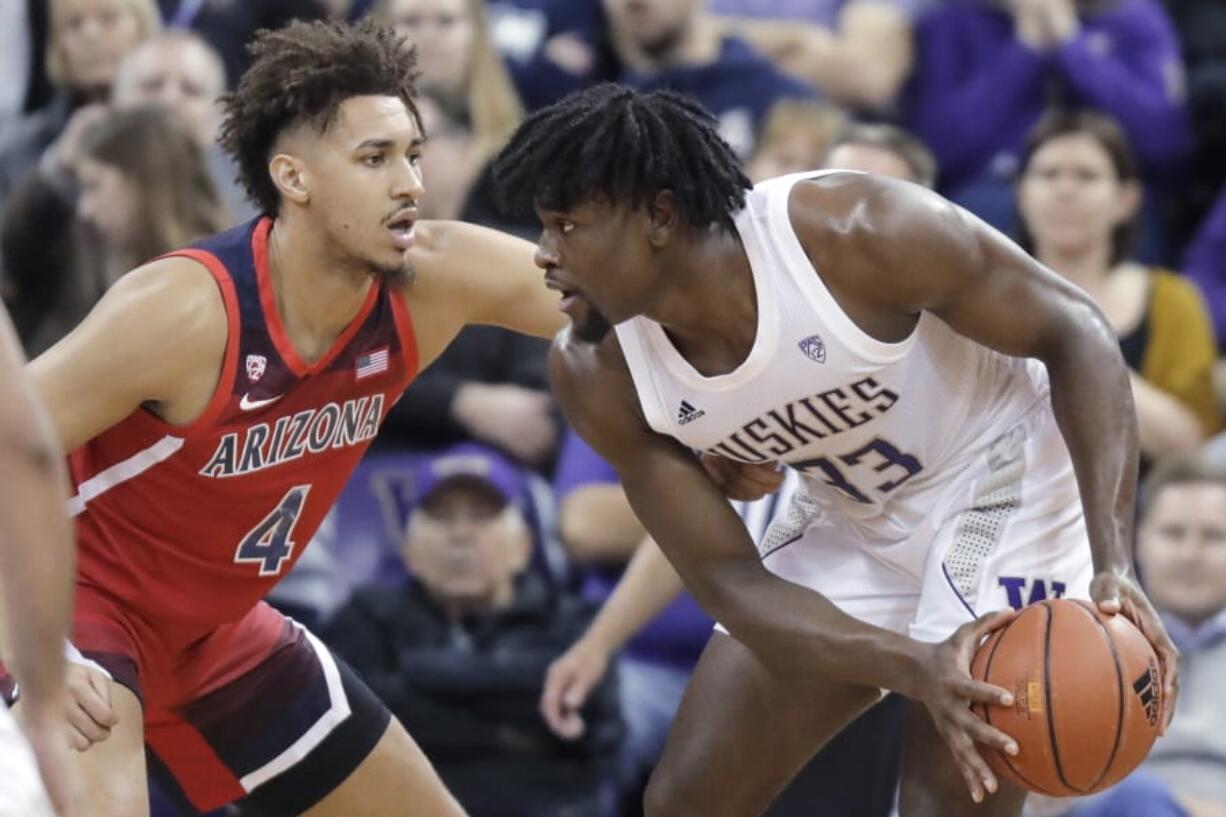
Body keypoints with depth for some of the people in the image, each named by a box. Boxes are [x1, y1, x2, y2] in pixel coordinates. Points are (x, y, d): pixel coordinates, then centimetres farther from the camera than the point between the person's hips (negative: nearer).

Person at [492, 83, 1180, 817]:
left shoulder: (849, 232, -32)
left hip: (1006, 476, -6)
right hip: (853, 524, 6)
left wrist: (1114, 564, -35)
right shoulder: (597, 376, -17)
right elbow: (728, 579, -15)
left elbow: (1076, 331, -24)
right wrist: (913, 666, -33)